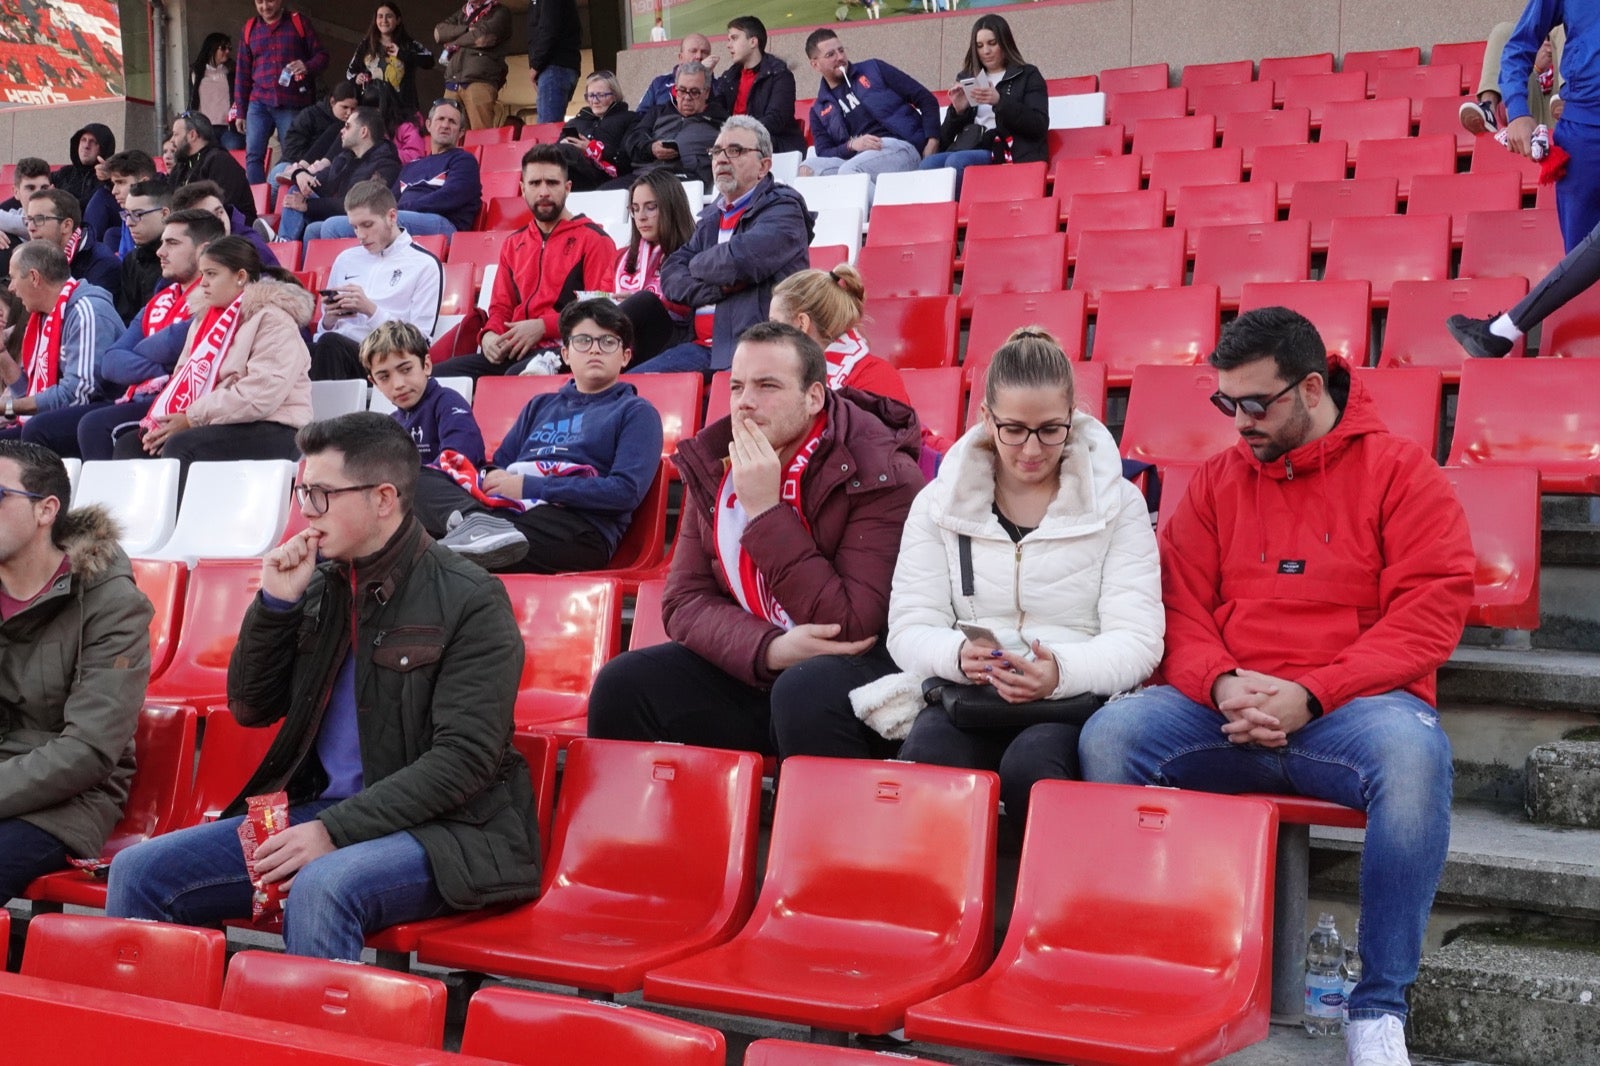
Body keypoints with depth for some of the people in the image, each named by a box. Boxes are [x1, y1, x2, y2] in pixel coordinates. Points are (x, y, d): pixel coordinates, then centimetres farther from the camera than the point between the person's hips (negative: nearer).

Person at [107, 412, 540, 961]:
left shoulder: (471, 601, -9)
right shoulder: (319, 584, 10)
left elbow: (463, 757, -16)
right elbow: (251, 708, 16)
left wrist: (336, 830, -22)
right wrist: (276, 602, 0)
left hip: (439, 828, -6)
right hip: (315, 811, 7)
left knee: (322, 886, -37)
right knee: (139, 873, -7)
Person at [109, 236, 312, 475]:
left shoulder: (272, 320, -8)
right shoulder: (205, 319, 19)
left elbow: (260, 395, -20)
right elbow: (184, 379, 14)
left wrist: (192, 418, -19)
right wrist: (168, 421, -9)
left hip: (270, 430, -8)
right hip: (216, 425, 8)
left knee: (180, 447, -30)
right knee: (129, 445, -7)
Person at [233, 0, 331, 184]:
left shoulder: (299, 23, 6)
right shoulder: (249, 29, 14)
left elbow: (321, 55, 6)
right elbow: (242, 72, 15)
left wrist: (307, 66, -17)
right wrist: (240, 111, 12)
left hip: (292, 103, -2)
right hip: (259, 103, 2)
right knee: (253, 154, -8)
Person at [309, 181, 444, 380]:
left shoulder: (425, 265, 7)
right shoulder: (346, 259, 25)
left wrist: (371, 311, -10)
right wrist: (328, 321, 4)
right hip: (334, 350, 5)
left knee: (329, 344, -38)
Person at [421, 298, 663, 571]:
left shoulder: (636, 412, 11)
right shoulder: (541, 405, 30)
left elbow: (627, 490, -5)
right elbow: (499, 464, 25)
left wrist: (530, 486, -10)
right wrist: (494, 478, -3)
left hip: (579, 526, -6)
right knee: (419, 479, -22)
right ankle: (473, 520, -44)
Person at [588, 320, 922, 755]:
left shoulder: (881, 476, -17)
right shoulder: (713, 464, 2)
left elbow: (850, 629, -23)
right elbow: (685, 601, -1)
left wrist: (765, 511, -24)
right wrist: (770, 648, -22)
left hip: (863, 668, -5)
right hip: (750, 666, 5)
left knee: (804, 694, -37)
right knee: (622, 684, -15)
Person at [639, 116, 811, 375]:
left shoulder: (783, 209, 2)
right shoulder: (713, 218, 24)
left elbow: (740, 260, -17)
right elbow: (671, 276, 12)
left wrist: (697, 266, 4)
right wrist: (719, 287, -7)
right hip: (702, 347, 8)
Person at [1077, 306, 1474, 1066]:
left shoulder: (1400, 472, 5)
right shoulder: (1216, 481, 15)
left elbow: (1428, 617, -4)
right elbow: (1179, 606, 12)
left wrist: (1309, 696, -16)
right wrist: (1222, 682, -12)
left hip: (1351, 709, -3)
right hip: (1225, 710, 3)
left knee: (1413, 752, -37)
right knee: (1110, 733, -24)